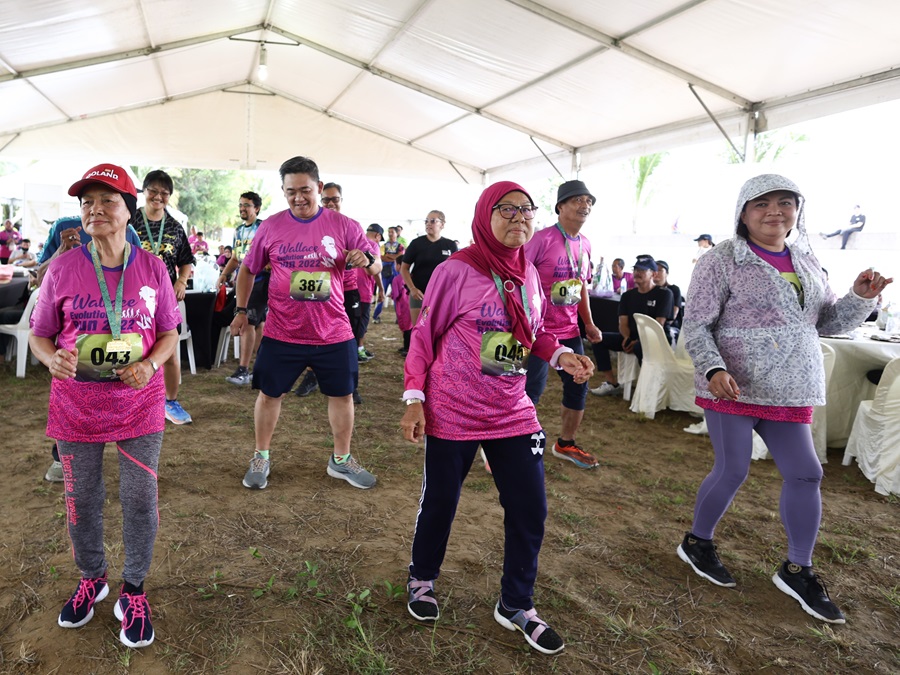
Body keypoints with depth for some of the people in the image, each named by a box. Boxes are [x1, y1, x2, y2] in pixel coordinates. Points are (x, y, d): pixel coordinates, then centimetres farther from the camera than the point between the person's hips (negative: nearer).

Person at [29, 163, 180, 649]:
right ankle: (92, 579, 40)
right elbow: (39, 334, 4)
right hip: (76, 403, 1)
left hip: (139, 402, -1)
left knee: (140, 498, 5)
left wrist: (149, 364, -16)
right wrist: (52, 358, -19)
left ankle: (133, 591, 26)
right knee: (82, 497, 15)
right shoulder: (63, 268, -4)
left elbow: (169, 333, 3)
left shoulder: (152, 269, -4)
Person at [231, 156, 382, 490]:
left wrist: (367, 260, -24)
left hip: (333, 333, 0)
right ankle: (261, 457, 31)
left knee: (342, 394, 10)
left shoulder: (344, 225, -4)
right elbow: (248, 268, 11)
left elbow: (376, 266, -1)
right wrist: (241, 310, 7)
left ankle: (341, 459, 30)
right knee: (269, 394, 10)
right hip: (282, 334, 0)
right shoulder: (271, 227, -1)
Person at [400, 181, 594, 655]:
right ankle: (422, 579, 41)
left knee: (530, 510, 8)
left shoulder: (529, 274, 4)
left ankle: (516, 605, 29)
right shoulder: (457, 270, -13)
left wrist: (561, 356, -4)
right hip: (452, 414, -5)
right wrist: (414, 399, -12)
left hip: (513, 414, 6)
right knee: (440, 502, 12)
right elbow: (424, 336, -8)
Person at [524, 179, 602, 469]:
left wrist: (589, 323, 13)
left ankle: (566, 444, 33)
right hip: (539, 329, -8)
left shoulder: (585, 244, 9)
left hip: (570, 330, 8)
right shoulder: (543, 238, -14)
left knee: (578, 387, 14)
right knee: (532, 390, -7)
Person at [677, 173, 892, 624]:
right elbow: (695, 325, -12)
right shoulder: (722, 261, -9)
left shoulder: (805, 262, 11)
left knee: (806, 473, 7)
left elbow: (827, 322, 15)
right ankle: (697, 543, 26)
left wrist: (860, 297, -3)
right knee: (733, 471, 0)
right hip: (732, 388, -6)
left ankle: (797, 570, 24)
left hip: (788, 392, 6)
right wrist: (713, 369, -27)